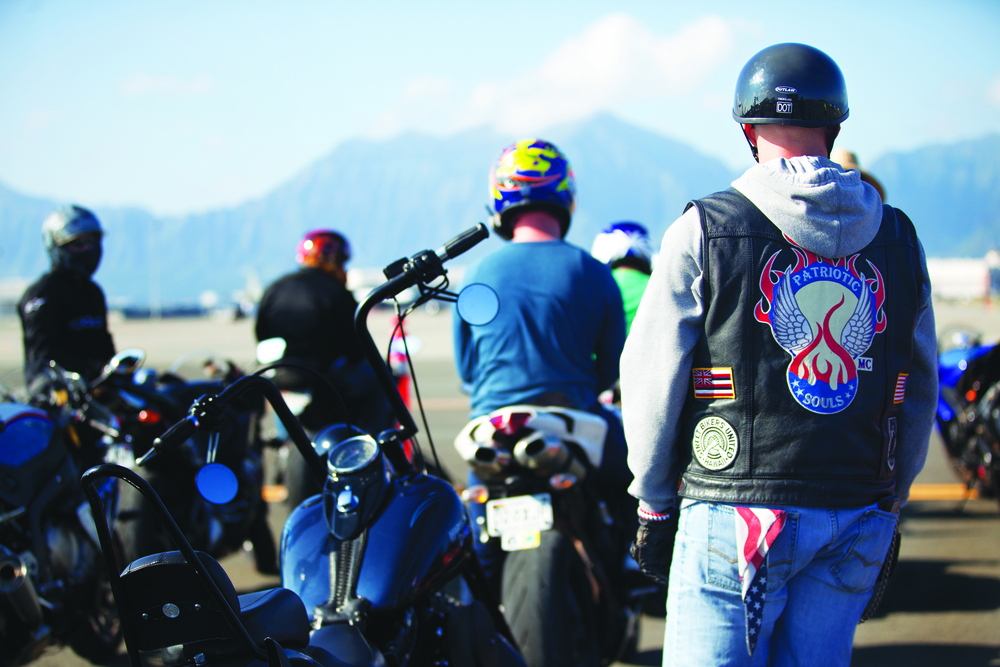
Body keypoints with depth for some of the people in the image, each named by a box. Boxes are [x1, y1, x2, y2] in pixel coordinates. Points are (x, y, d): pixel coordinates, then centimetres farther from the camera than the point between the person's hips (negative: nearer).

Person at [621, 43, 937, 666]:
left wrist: (654, 504, 8)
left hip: (736, 517, -4)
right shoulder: (897, 237, 6)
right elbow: (921, 393, 12)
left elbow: (652, 381, -3)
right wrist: (889, 505, 22)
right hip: (858, 519, 4)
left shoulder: (705, 231, -5)